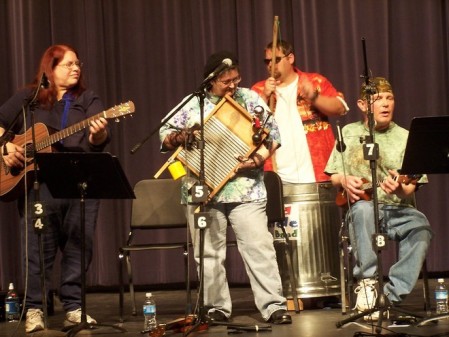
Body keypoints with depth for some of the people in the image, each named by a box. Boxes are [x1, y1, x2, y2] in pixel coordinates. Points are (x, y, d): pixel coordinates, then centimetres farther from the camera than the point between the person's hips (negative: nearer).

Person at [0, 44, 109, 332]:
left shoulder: (88, 100, 12)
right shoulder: (28, 98, 11)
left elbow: (97, 143, -1)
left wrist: (98, 134, -24)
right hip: (37, 183, -1)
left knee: (80, 245, 1)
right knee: (39, 246, -3)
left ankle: (74, 308, 9)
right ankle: (34, 309, 3)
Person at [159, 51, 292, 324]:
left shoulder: (250, 99, 6)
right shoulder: (192, 105, 6)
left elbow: (272, 132, 5)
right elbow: (165, 133, 9)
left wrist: (262, 155, -14)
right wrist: (179, 138, -14)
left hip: (246, 190, -1)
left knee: (259, 247, -7)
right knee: (209, 253, 6)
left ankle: (274, 306, -6)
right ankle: (217, 307, 16)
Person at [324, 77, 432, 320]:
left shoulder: (404, 138, 7)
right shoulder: (349, 133, 10)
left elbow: (409, 188, 0)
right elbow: (333, 176, 15)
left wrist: (400, 189, -24)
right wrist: (344, 181, -9)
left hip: (398, 209, 0)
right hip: (362, 206, 0)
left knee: (421, 228, -32)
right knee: (363, 209, -37)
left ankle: (392, 296, -26)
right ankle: (367, 281, -27)